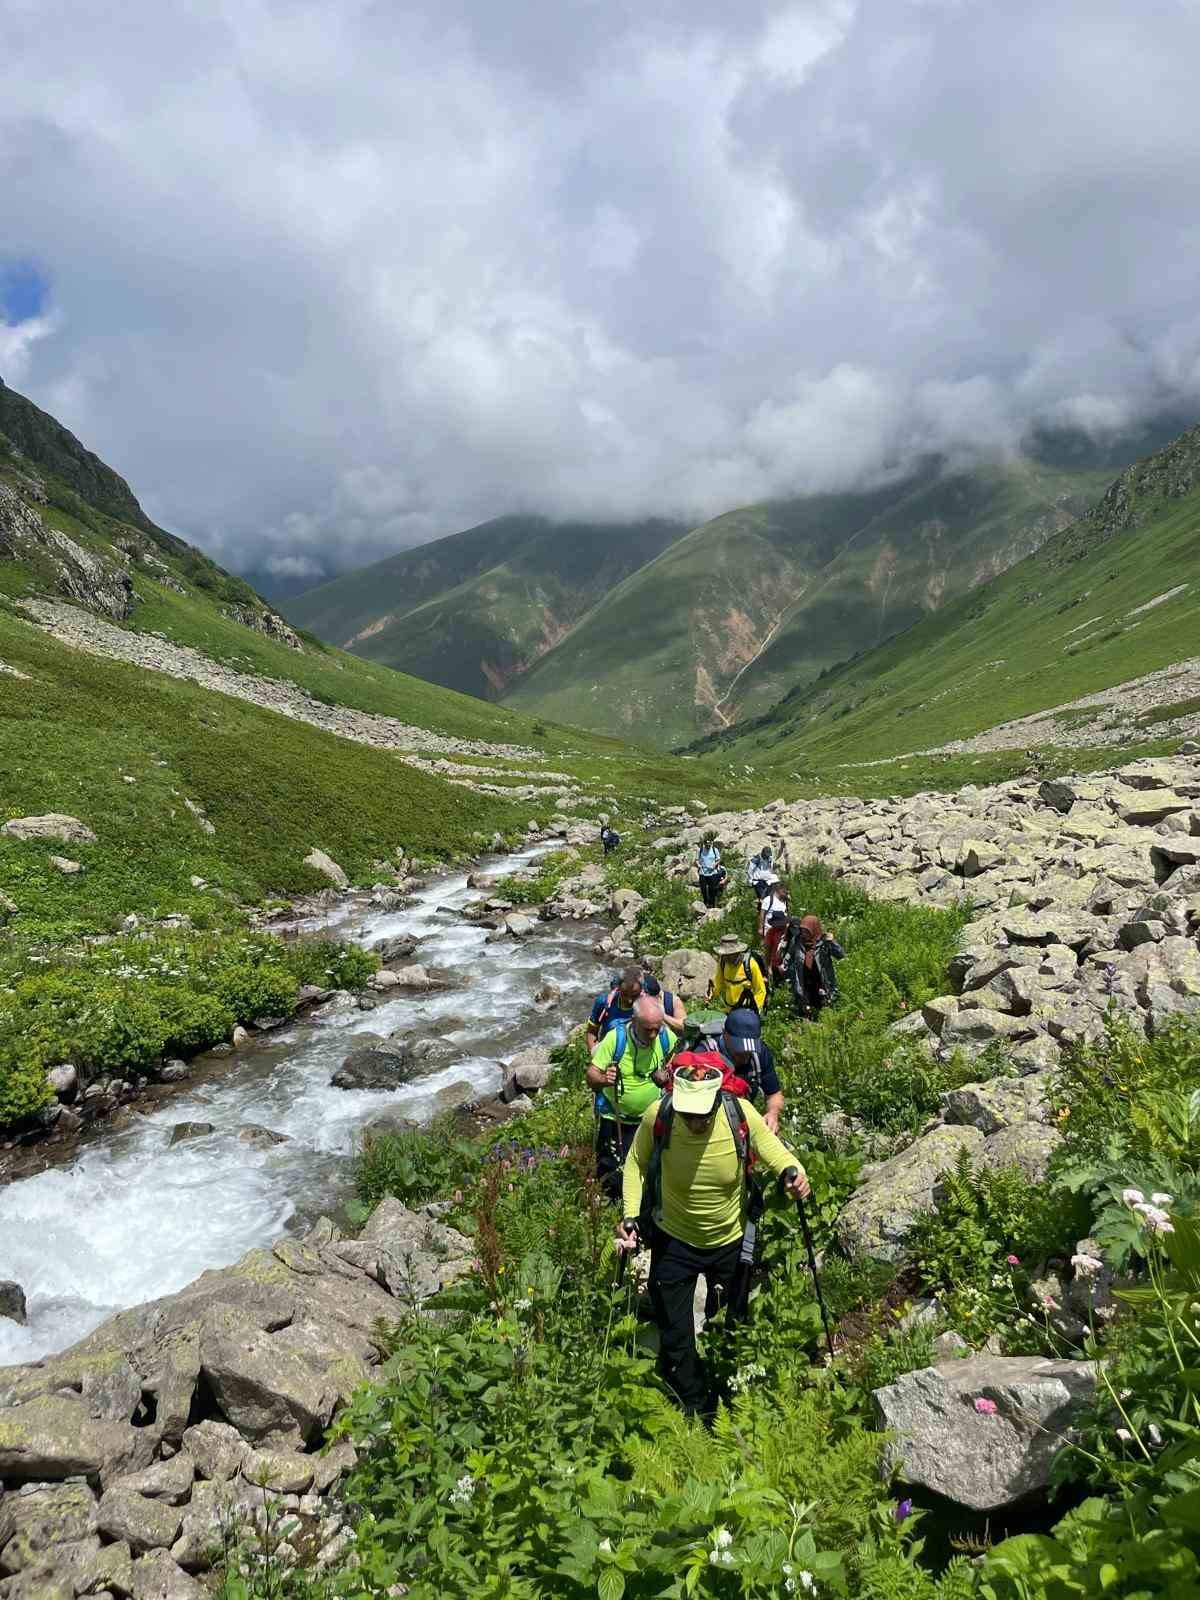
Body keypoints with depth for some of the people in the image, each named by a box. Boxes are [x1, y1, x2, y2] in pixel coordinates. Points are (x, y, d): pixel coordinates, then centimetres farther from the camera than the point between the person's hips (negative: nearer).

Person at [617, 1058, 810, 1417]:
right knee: (674, 1335, 10)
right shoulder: (658, 1116, -29)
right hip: (673, 1239, -1)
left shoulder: (742, 1115, -30)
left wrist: (791, 1171, -33)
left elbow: (775, 1151, -12)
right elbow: (636, 1163, -8)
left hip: (729, 1240, 1)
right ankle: (696, 1410, 37)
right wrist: (630, 1215, -17)